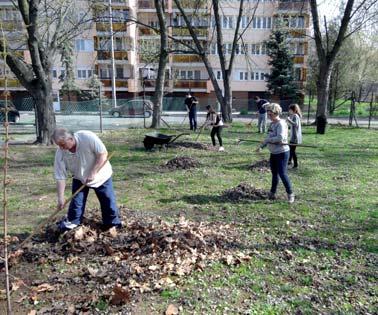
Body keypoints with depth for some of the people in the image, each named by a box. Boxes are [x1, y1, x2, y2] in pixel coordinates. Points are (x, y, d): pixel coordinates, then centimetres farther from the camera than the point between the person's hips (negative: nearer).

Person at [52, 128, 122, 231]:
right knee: (76, 204, -1)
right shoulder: (60, 153, -21)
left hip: (101, 176, -2)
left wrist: (93, 173, -31)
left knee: (109, 203, 4)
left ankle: (114, 226, 22)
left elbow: (103, 154, -27)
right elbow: (60, 177, -18)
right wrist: (61, 198, -23)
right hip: (79, 179, 2)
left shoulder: (87, 137, -32)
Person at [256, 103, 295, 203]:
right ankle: (272, 193, 28)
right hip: (273, 153, 9)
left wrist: (267, 140, -20)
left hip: (282, 152, -9)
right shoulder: (272, 124, 10)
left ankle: (290, 194, 8)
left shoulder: (281, 124, -17)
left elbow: (280, 138, -29)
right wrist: (261, 146, 7)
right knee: (274, 173, 17)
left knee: (282, 173, -7)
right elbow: (269, 137, 18)